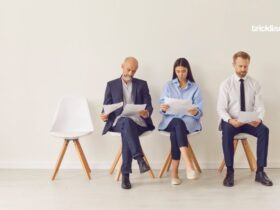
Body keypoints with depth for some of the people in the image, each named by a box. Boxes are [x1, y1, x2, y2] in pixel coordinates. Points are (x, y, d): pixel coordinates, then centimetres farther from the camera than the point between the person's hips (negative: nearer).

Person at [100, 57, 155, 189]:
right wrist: (105, 115, -15)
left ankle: (125, 174, -33)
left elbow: (149, 106, 5)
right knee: (127, 123, -37)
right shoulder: (111, 85, 14)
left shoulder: (142, 84, 14)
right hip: (118, 121, 0)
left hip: (137, 121, 1)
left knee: (127, 130, -35)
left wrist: (147, 113, -20)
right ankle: (139, 158, -46)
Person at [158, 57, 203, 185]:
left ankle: (174, 172, -34)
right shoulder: (168, 86, 13)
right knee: (178, 124, -37)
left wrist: (195, 111, -25)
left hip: (189, 119, 0)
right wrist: (163, 108, -22)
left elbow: (199, 109, 0)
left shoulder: (195, 88, 11)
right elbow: (162, 106, 4)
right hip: (171, 119, 0)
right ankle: (188, 165, -48)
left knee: (175, 132, -35)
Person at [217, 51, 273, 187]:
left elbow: (259, 106, -1)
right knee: (227, 132, -35)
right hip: (231, 121, -2)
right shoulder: (226, 84, -3)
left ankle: (260, 172, -17)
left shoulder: (254, 84, 3)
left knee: (264, 130, -27)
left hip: (250, 122, 2)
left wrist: (259, 119, -24)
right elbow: (221, 108, -9)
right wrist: (230, 120, -29)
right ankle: (229, 172, -23)